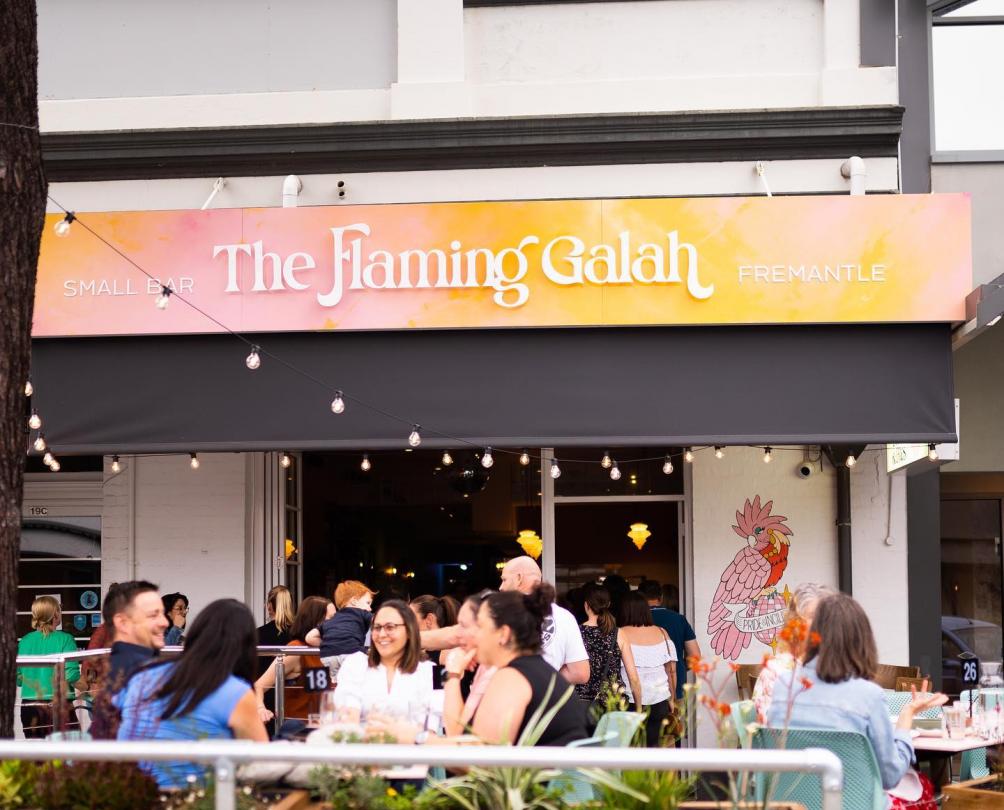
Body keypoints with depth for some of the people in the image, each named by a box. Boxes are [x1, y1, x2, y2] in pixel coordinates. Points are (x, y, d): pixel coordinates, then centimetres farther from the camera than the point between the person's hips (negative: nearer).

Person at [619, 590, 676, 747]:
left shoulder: (621, 635, -5)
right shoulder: (662, 634, 4)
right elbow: (672, 670, 6)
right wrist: (671, 699, 15)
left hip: (630, 701, -3)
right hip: (659, 701, 3)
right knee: (653, 743, 9)